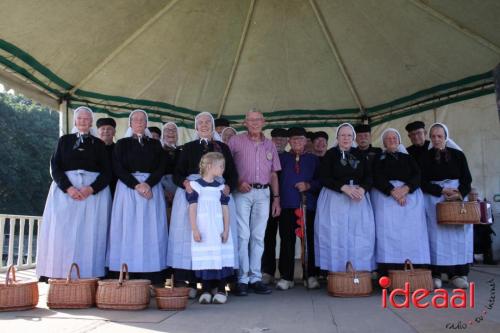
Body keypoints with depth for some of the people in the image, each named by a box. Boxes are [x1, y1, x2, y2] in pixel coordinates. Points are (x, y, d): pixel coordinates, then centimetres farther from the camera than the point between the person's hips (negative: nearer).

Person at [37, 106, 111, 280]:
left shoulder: (98, 144, 10)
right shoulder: (64, 140, 13)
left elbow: (107, 172, 4)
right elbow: (55, 167, 4)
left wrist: (91, 188, -14)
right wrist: (68, 188, -13)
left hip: (94, 190, -1)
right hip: (65, 189, 1)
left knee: (89, 234, -5)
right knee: (62, 231, -5)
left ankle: (89, 275, -4)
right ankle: (59, 274, -2)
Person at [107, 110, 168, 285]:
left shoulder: (155, 144, 13)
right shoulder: (122, 144, 10)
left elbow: (161, 168, 3)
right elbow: (118, 168, -1)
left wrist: (148, 184, -14)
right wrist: (137, 185, -14)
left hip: (152, 188, 1)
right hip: (128, 188, -1)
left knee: (150, 231, -3)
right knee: (129, 230, -5)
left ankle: (153, 280, -3)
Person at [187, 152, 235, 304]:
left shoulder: (221, 187, 9)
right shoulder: (195, 185, -1)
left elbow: (225, 209, 7)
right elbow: (192, 209, -3)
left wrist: (226, 230, 0)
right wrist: (194, 230, -8)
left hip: (218, 229, 3)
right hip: (202, 230, -2)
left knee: (221, 257, 0)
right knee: (204, 259, 0)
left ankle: (221, 290, 11)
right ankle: (206, 290, 12)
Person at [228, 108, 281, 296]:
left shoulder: (269, 145, 15)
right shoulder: (236, 141, 3)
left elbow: (273, 174, 16)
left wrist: (276, 198, 12)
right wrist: (238, 182, -12)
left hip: (263, 193, 4)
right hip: (243, 192, -3)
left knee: (258, 236, 6)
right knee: (243, 235, -5)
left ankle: (255, 278, 12)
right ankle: (242, 279, 2)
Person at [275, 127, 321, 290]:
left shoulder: (313, 159, 14)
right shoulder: (282, 158, 13)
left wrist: (309, 185, -8)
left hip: (308, 205, 0)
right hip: (287, 205, 0)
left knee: (310, 241, 1)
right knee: (287, 241, 0)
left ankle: (311, 276, 11)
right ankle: (286, 277, 6)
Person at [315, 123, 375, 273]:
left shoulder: (360, 155, 12)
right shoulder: (330, 154, 2)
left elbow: (369, 176, 7)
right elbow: (324, 178, -6)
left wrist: (362, 189, -15)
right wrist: (344, 187, -18)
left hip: (358, 198, 3)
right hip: (335, 199, -3)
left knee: (359, 237, -1)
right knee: (336, 236, -4)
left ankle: (358, 271, 5)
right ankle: (336, 272, 2)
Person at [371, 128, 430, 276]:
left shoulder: (408, 158, 22)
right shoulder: (378, 158, 16)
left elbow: (417, 175, 7)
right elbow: (376, 178, 0)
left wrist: (406, 188, -14)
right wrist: (392, 191, -15)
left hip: (410, 195, 2)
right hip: (385, 195, -2)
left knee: (411, 231, -10)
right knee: (388, 232, -14)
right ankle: (387, 274, -17)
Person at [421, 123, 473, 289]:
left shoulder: (458, 155, 6)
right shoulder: (425, 157, 3)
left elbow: (467, 179, 2)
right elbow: (423, 183, -2)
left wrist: (459, 194, -17)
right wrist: (442, 191, -16)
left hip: (457, 196, 1)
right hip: (434, 197, -1)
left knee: (458, 232, -9)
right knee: (437, 233, -10)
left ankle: (458, 273, -4)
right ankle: (435, 274, -11)